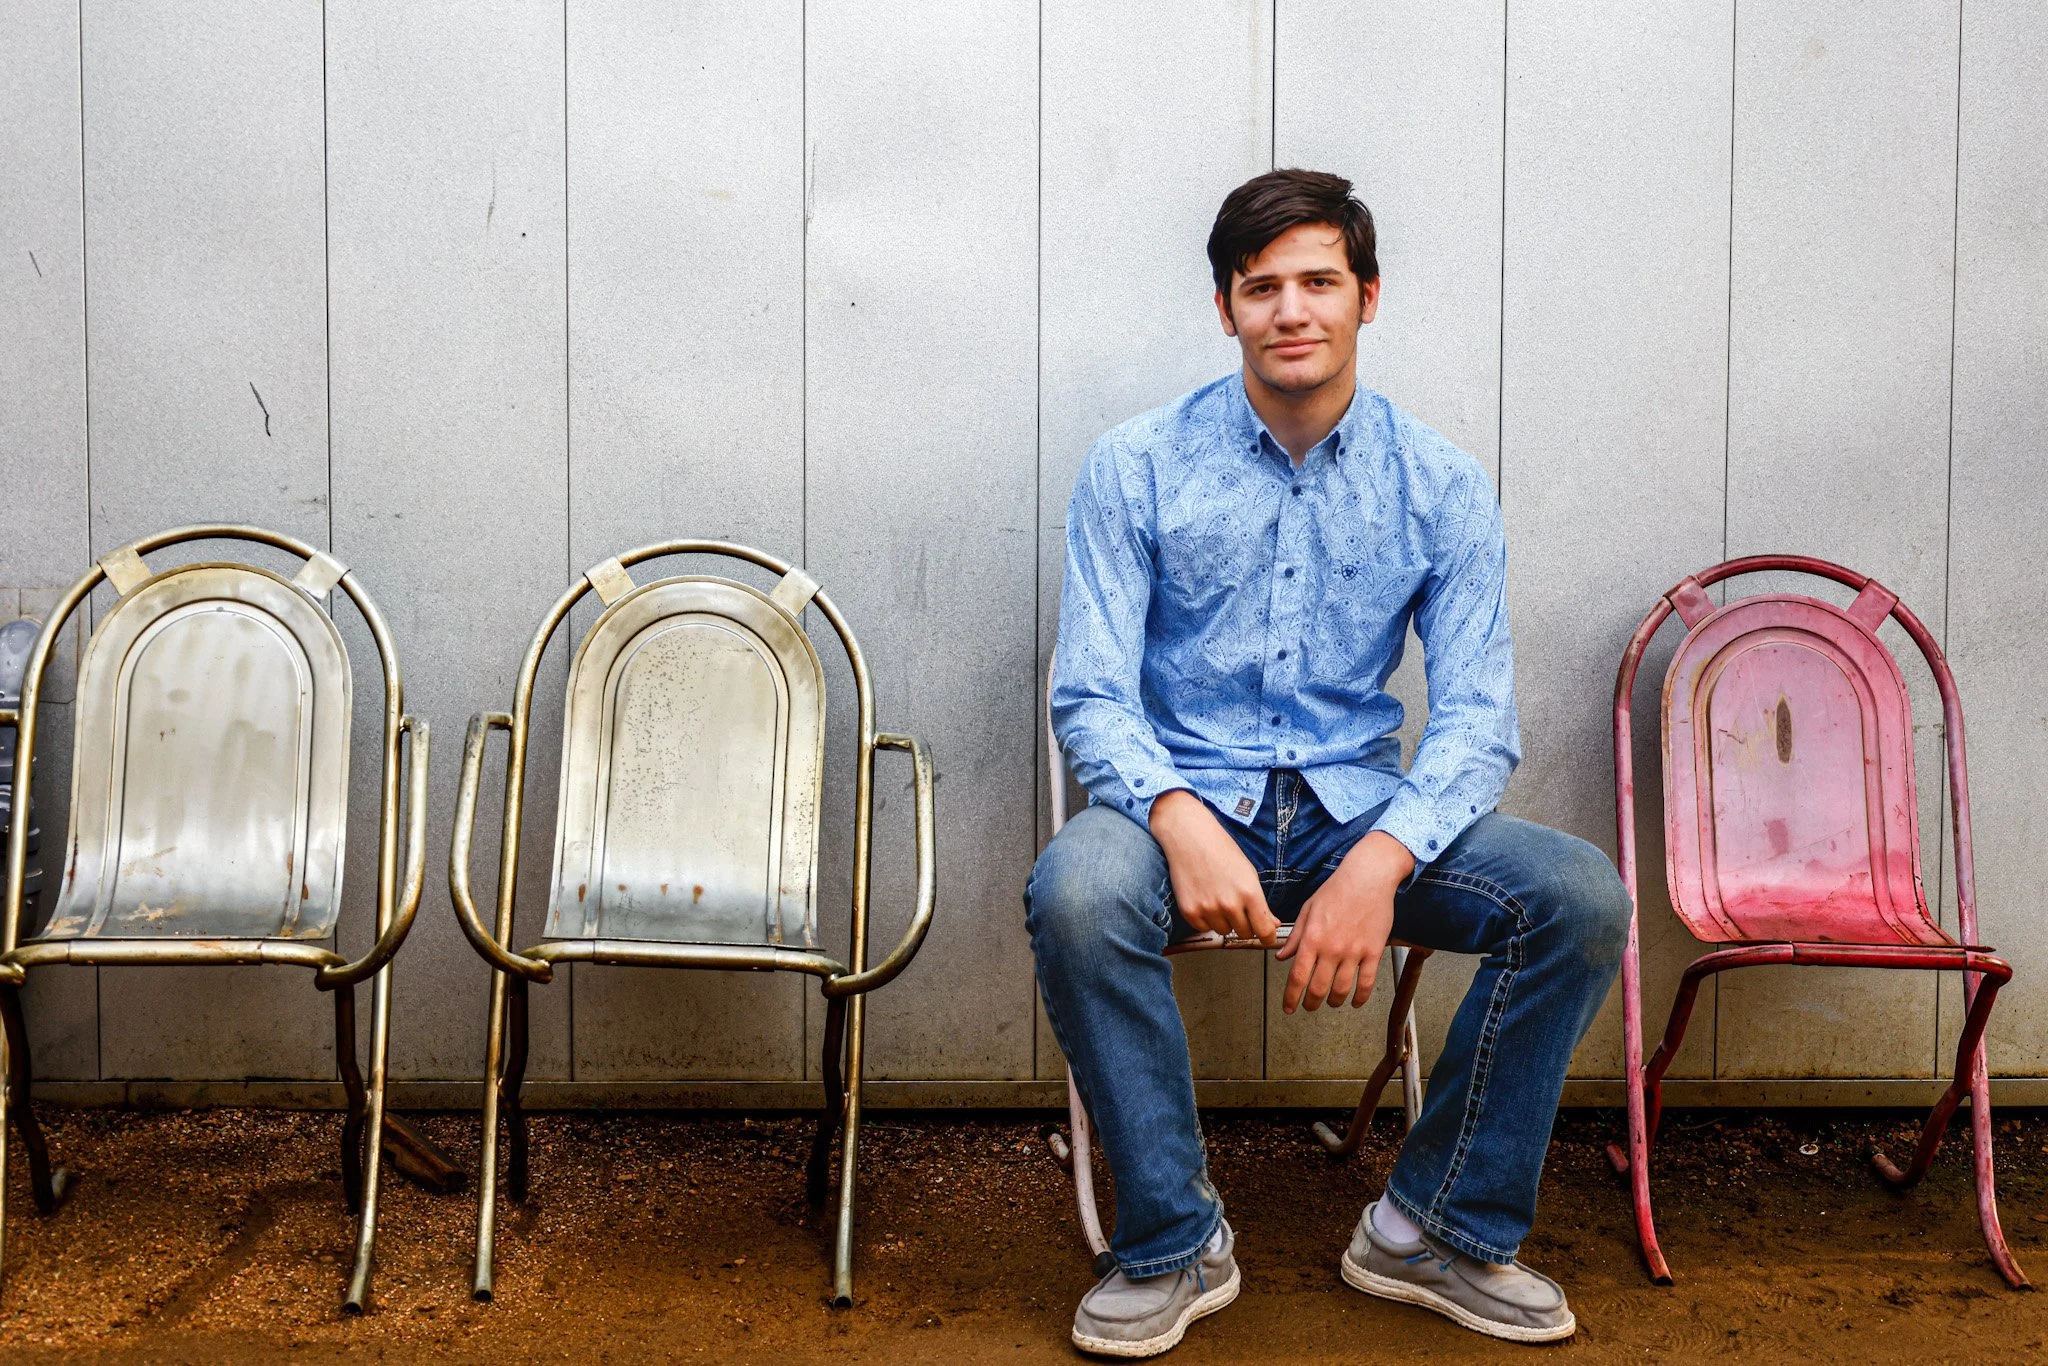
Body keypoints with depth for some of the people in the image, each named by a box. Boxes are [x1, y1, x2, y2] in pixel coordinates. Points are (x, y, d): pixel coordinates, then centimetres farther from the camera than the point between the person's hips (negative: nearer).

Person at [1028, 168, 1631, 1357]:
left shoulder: (1442, 486, 2)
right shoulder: (1137, 466, -2)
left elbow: (1478, 718, -4)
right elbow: (1092, 697, -7)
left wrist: (1378, 862, -24)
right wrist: (1183, 824, -29)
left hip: (1360, 804, 2)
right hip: (1187, 798, -1)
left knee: (1584, 897, -22)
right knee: (1076, 894, -35)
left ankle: (1441, 1229, -2)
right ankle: (1175, 1245, -12)